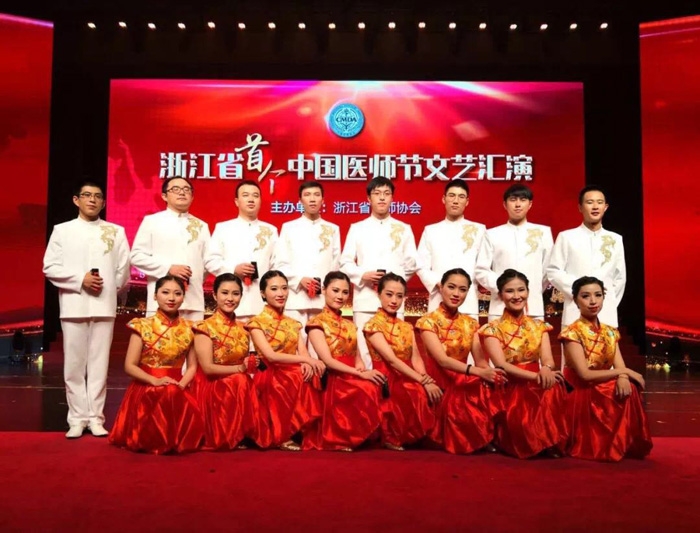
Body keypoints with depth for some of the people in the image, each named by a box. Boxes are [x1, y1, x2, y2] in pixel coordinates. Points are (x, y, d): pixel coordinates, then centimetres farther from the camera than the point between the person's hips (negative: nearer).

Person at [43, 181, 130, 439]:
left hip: (104, 305, 0)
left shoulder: (116, 231, 10)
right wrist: (80, 279, -9)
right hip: (73, 305, 0)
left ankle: (95, 417, 9)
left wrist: (108, 287, -2)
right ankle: (77, 418, 9)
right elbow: (50, 267, 1)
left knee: (99, 364, 2)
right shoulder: (62, 230, 9)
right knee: (74, 364, 1)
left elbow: (123, 268, 7)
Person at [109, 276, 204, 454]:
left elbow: (192, 366, 7)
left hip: (177, 391, 3)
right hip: (147, 389, -3)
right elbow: (129, 366, -5)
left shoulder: (188, 329, 5)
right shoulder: (142, 326, -2)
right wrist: (155, 381, -20)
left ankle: (175, 441, 5)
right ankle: (160, 441, -2)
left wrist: (181, 384, -14)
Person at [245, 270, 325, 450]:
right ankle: (282, 435, -16)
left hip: (293, 376, 5)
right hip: (269, 378, -5)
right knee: (296, 377, -34)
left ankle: (295, 432, -13)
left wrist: (307, 364, -22)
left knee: (310, 376, -27)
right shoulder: (257, 322, -2)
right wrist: (306, 360, -23)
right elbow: (270, 355, -15)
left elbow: (304, 353, 3)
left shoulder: (293, 324, 16)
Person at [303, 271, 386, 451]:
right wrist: (361, 374, -20)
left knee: (378, 387, -26)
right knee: (369, 390, -34)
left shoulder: (350, 325, 20)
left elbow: (357, 357, 16)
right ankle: (342, 438, -15)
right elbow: (328, 360, -11)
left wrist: (362, 368, -10)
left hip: (353, 378, 6)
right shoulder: (316, 323, -1)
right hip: (333, 381, -6)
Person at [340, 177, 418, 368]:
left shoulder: (404, 229, 12)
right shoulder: (357, 228, 11)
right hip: (364, 299, 0)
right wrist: (363, 275, -10)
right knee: (364, 347, -1)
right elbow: (345, 263, 7)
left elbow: (411, 264, 10)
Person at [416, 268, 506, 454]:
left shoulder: (470, 323, 9)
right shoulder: (428, 321, -8)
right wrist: (479, 373, -34)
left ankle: (484, 438, -4)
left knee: (489, 394, -24)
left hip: (464, 382, 4)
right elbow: (442, 360, -20)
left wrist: (490, 372, -27)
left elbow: (480, 360, -1)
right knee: (459, 403, -32)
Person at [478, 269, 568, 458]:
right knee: (523, 421, -33)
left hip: (537, 386, 4)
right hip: (509, 390, -3)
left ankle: (552, 441, -11)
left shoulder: (539, 326, 11)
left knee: (553, 387, -30)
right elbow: (502, 366, -14)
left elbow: (548, 360, -3)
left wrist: (546, 370, -29)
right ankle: (542, 442, 0)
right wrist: (536, 376, -29)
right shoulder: (492, 329, -2)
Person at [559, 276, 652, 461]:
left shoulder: (610, 332, 10)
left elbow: (620, 367, -1)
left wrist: (623, 378, -25)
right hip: (583, 397, -6)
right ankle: (612, 446, -9)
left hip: (606, 392, 6)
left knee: (628, 389, -23)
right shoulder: (572, 333, -11)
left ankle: (628, 444, -4)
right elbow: (585, 375, -19)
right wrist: (625, 372, -15)